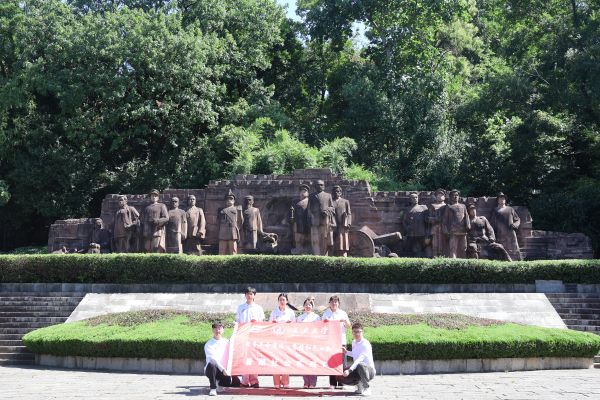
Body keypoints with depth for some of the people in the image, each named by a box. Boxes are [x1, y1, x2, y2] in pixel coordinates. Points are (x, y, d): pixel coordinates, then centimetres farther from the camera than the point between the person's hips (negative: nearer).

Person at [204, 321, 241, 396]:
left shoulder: (226, 342, 9)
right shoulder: (209, 344, -6)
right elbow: (213, 359, -19)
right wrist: (223, 369, -30)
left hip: (224, 370, 4)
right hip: (211, 369, -4)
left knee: (236, 383, -17)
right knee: (212, 364, -39)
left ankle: (219, 382, 13)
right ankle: (213, 388, -24)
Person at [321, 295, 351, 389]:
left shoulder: (343, 313, 11)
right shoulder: (326, 313, 10)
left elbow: (348, 326, 10)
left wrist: (345, 320, -10)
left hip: (341, 340, 1)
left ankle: (341, 383, 0)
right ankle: (332, 383, 2)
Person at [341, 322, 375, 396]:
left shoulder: (366, 344, -21)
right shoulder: (354, 342, 5)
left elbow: (359, 359, -34)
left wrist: (349, 370, -44)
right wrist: (346, 352, 7)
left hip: (369, 370, -7)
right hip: (357, 370, 7)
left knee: (360, 365, -41)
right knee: (344, 378, -14)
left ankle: (367, 388, -20)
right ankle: (359, 383, 14)